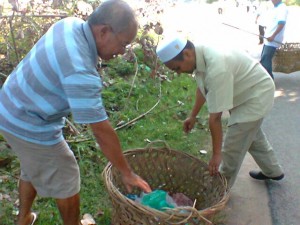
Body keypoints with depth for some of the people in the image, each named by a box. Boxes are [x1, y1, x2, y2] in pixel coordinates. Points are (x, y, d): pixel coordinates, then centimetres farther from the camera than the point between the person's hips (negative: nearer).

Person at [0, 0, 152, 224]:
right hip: (30, 126, -9)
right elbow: (102, 132, -29)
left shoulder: (71, 24, -8)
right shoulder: (80, 71, -35)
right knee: (65, 179, 10)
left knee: (33, 169, 29)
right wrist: (127, 173, -17)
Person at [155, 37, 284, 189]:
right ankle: (272, 171, 48)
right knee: (252, 134, 27)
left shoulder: (216, 69, -40)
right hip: (247, 91, 10)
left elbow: (215, 117, -34)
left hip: (257, 95, -9)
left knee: (232, 147, -3)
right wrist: (193, 115, 13)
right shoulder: (199, 54, -13)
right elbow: (202, 88, 5)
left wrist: (216, 154, -26)